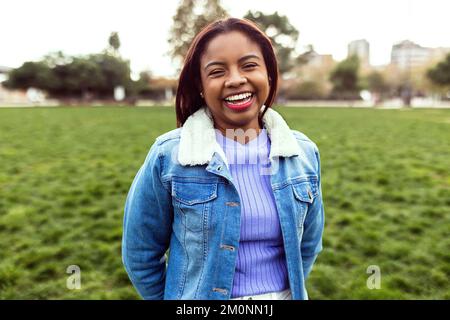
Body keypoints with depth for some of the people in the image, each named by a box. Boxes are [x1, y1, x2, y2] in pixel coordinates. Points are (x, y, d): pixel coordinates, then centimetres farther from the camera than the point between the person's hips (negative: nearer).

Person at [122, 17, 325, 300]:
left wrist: (290, 290, 9)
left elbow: (308, 243, 5)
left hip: (285, 294, 3)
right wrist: (177, 299, 1)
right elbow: (141, 253, -7)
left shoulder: (304, 152, -7)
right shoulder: (167, 156, -17)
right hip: (200, 296, -2)